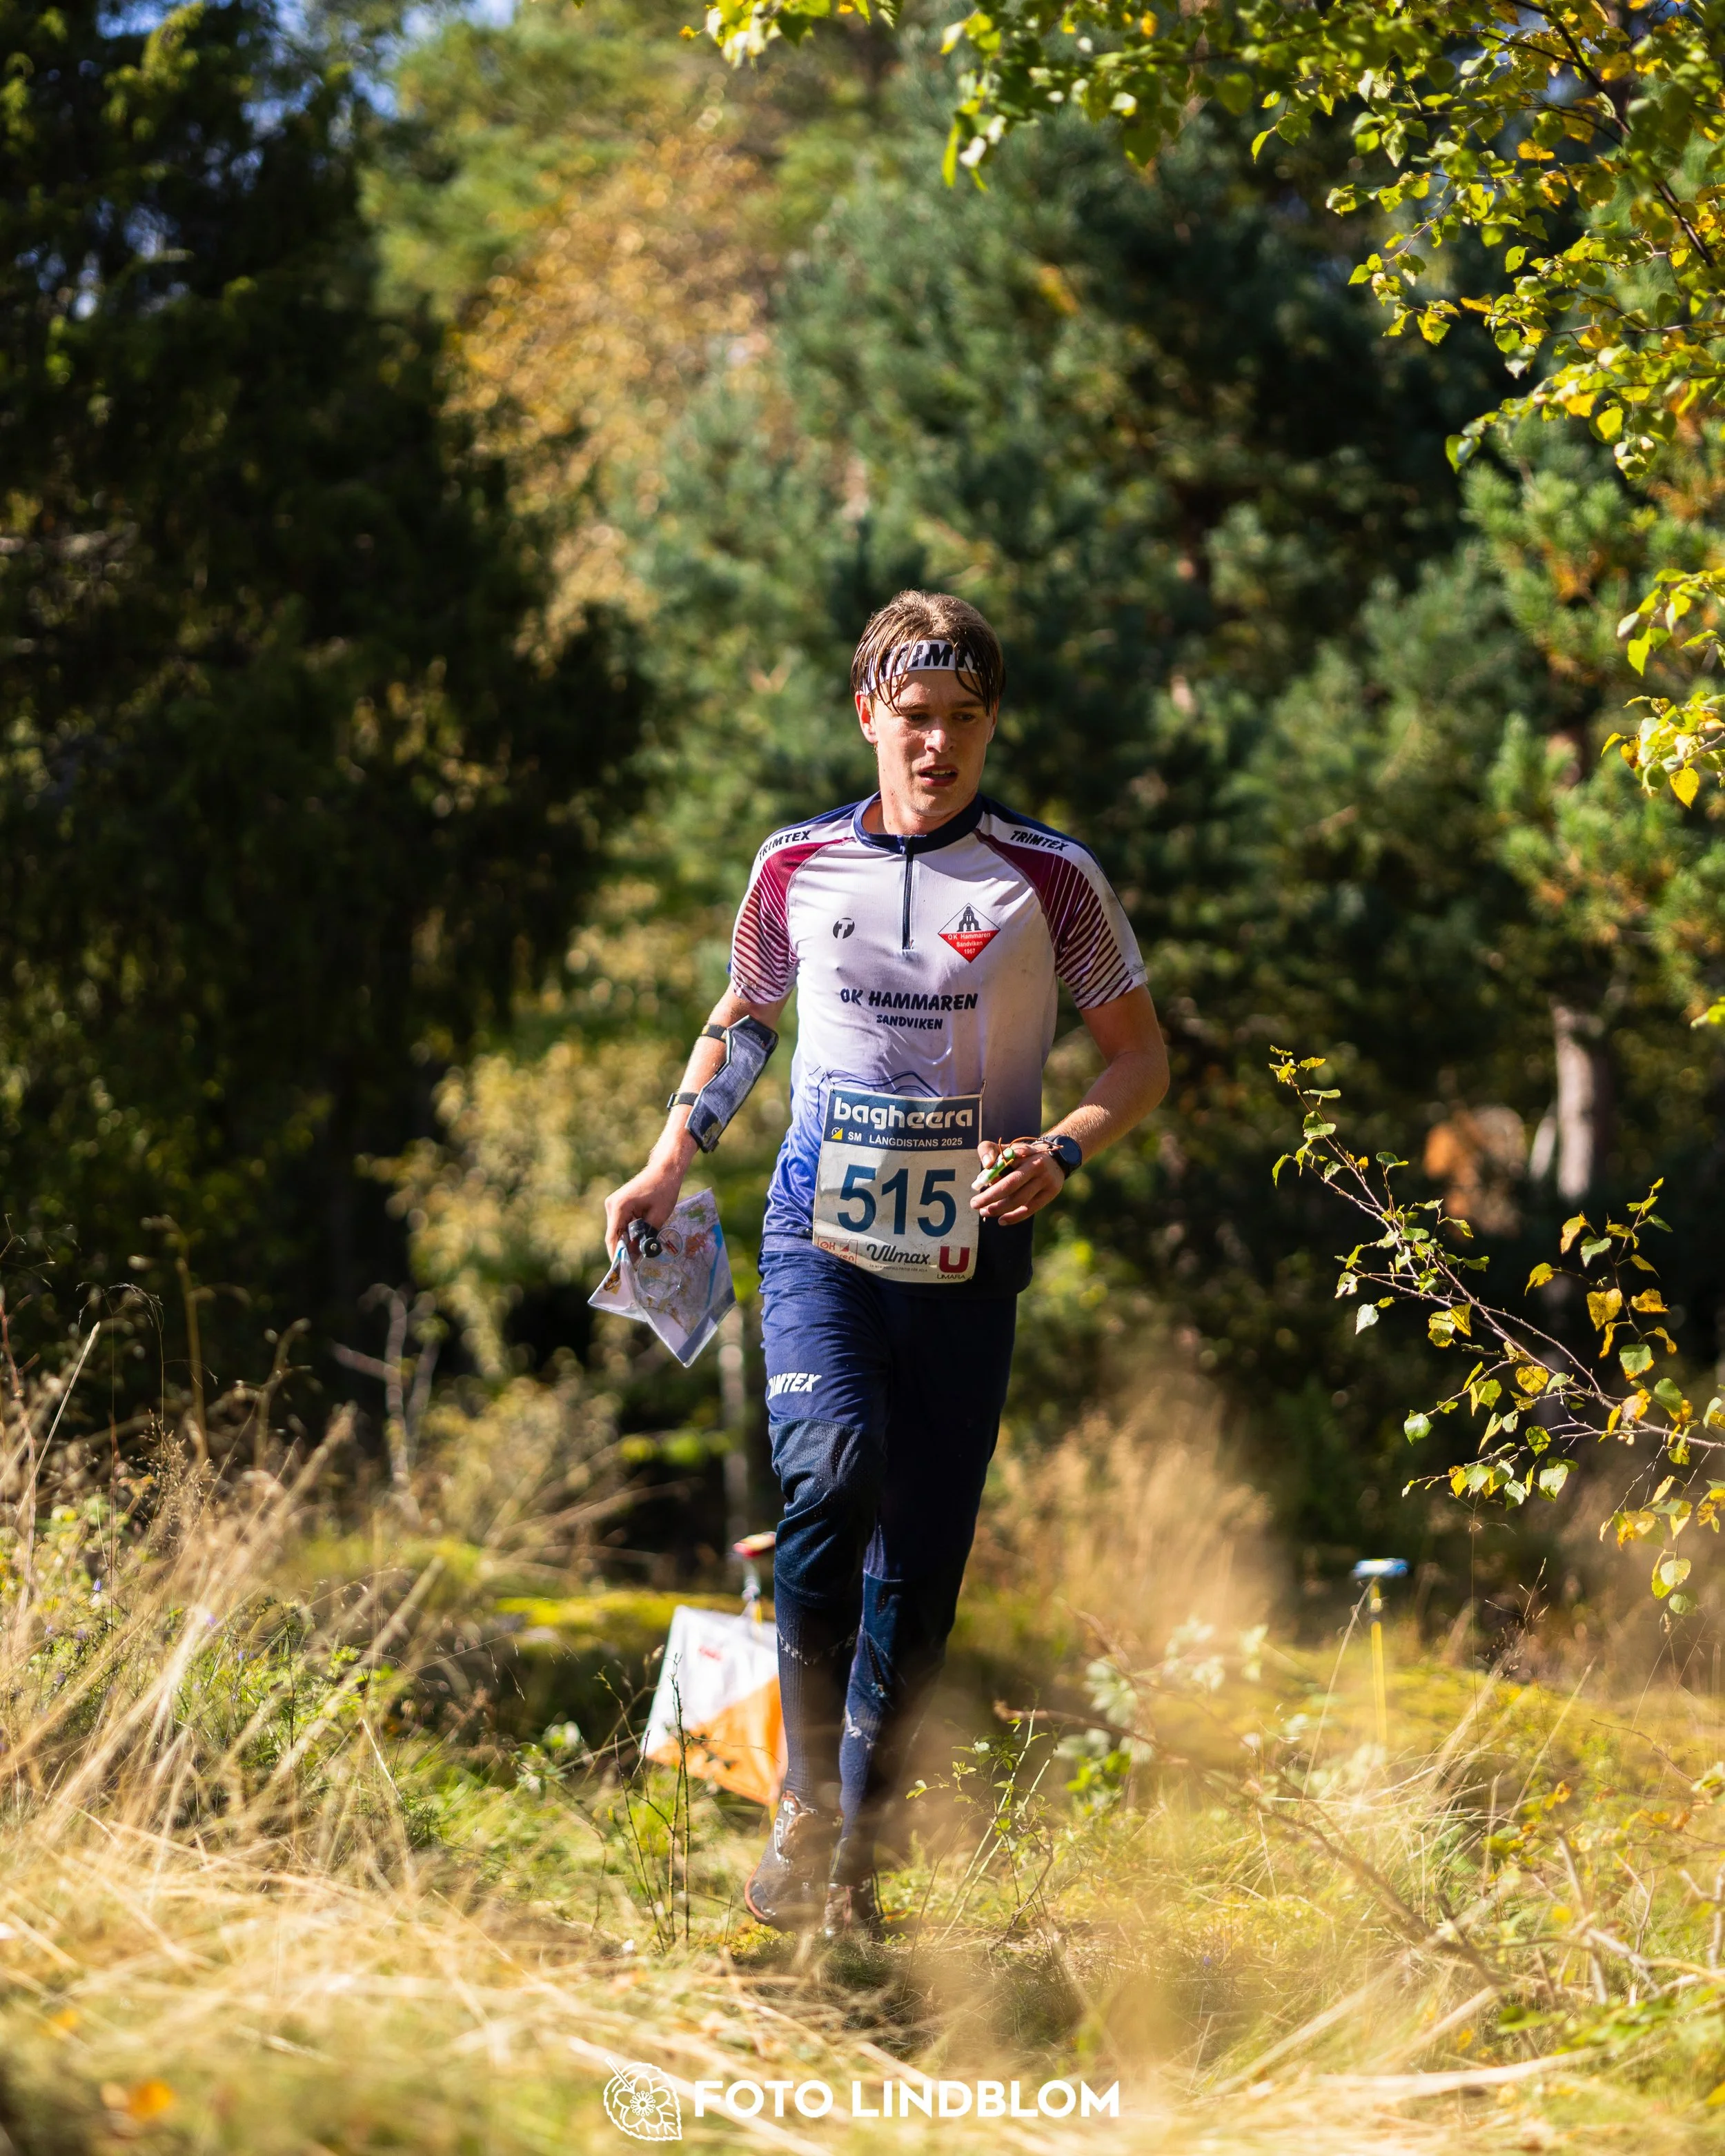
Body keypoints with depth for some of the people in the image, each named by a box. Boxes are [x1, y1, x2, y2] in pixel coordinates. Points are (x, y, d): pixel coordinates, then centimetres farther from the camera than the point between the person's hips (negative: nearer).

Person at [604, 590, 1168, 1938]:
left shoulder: (1051, 881, 1)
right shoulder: (797, 868, 7)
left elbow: (1142, 1056, 6)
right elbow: (746, 1017, 24)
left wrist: (1060, 1152, -13)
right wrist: (670, 1162, 13)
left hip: (968, 1259, 0)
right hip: (823, 1234, 0)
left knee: (921, 1565, 1)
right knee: (833, 1473, -25)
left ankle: (858, 1866, 13)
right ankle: (808, 1799, -11)